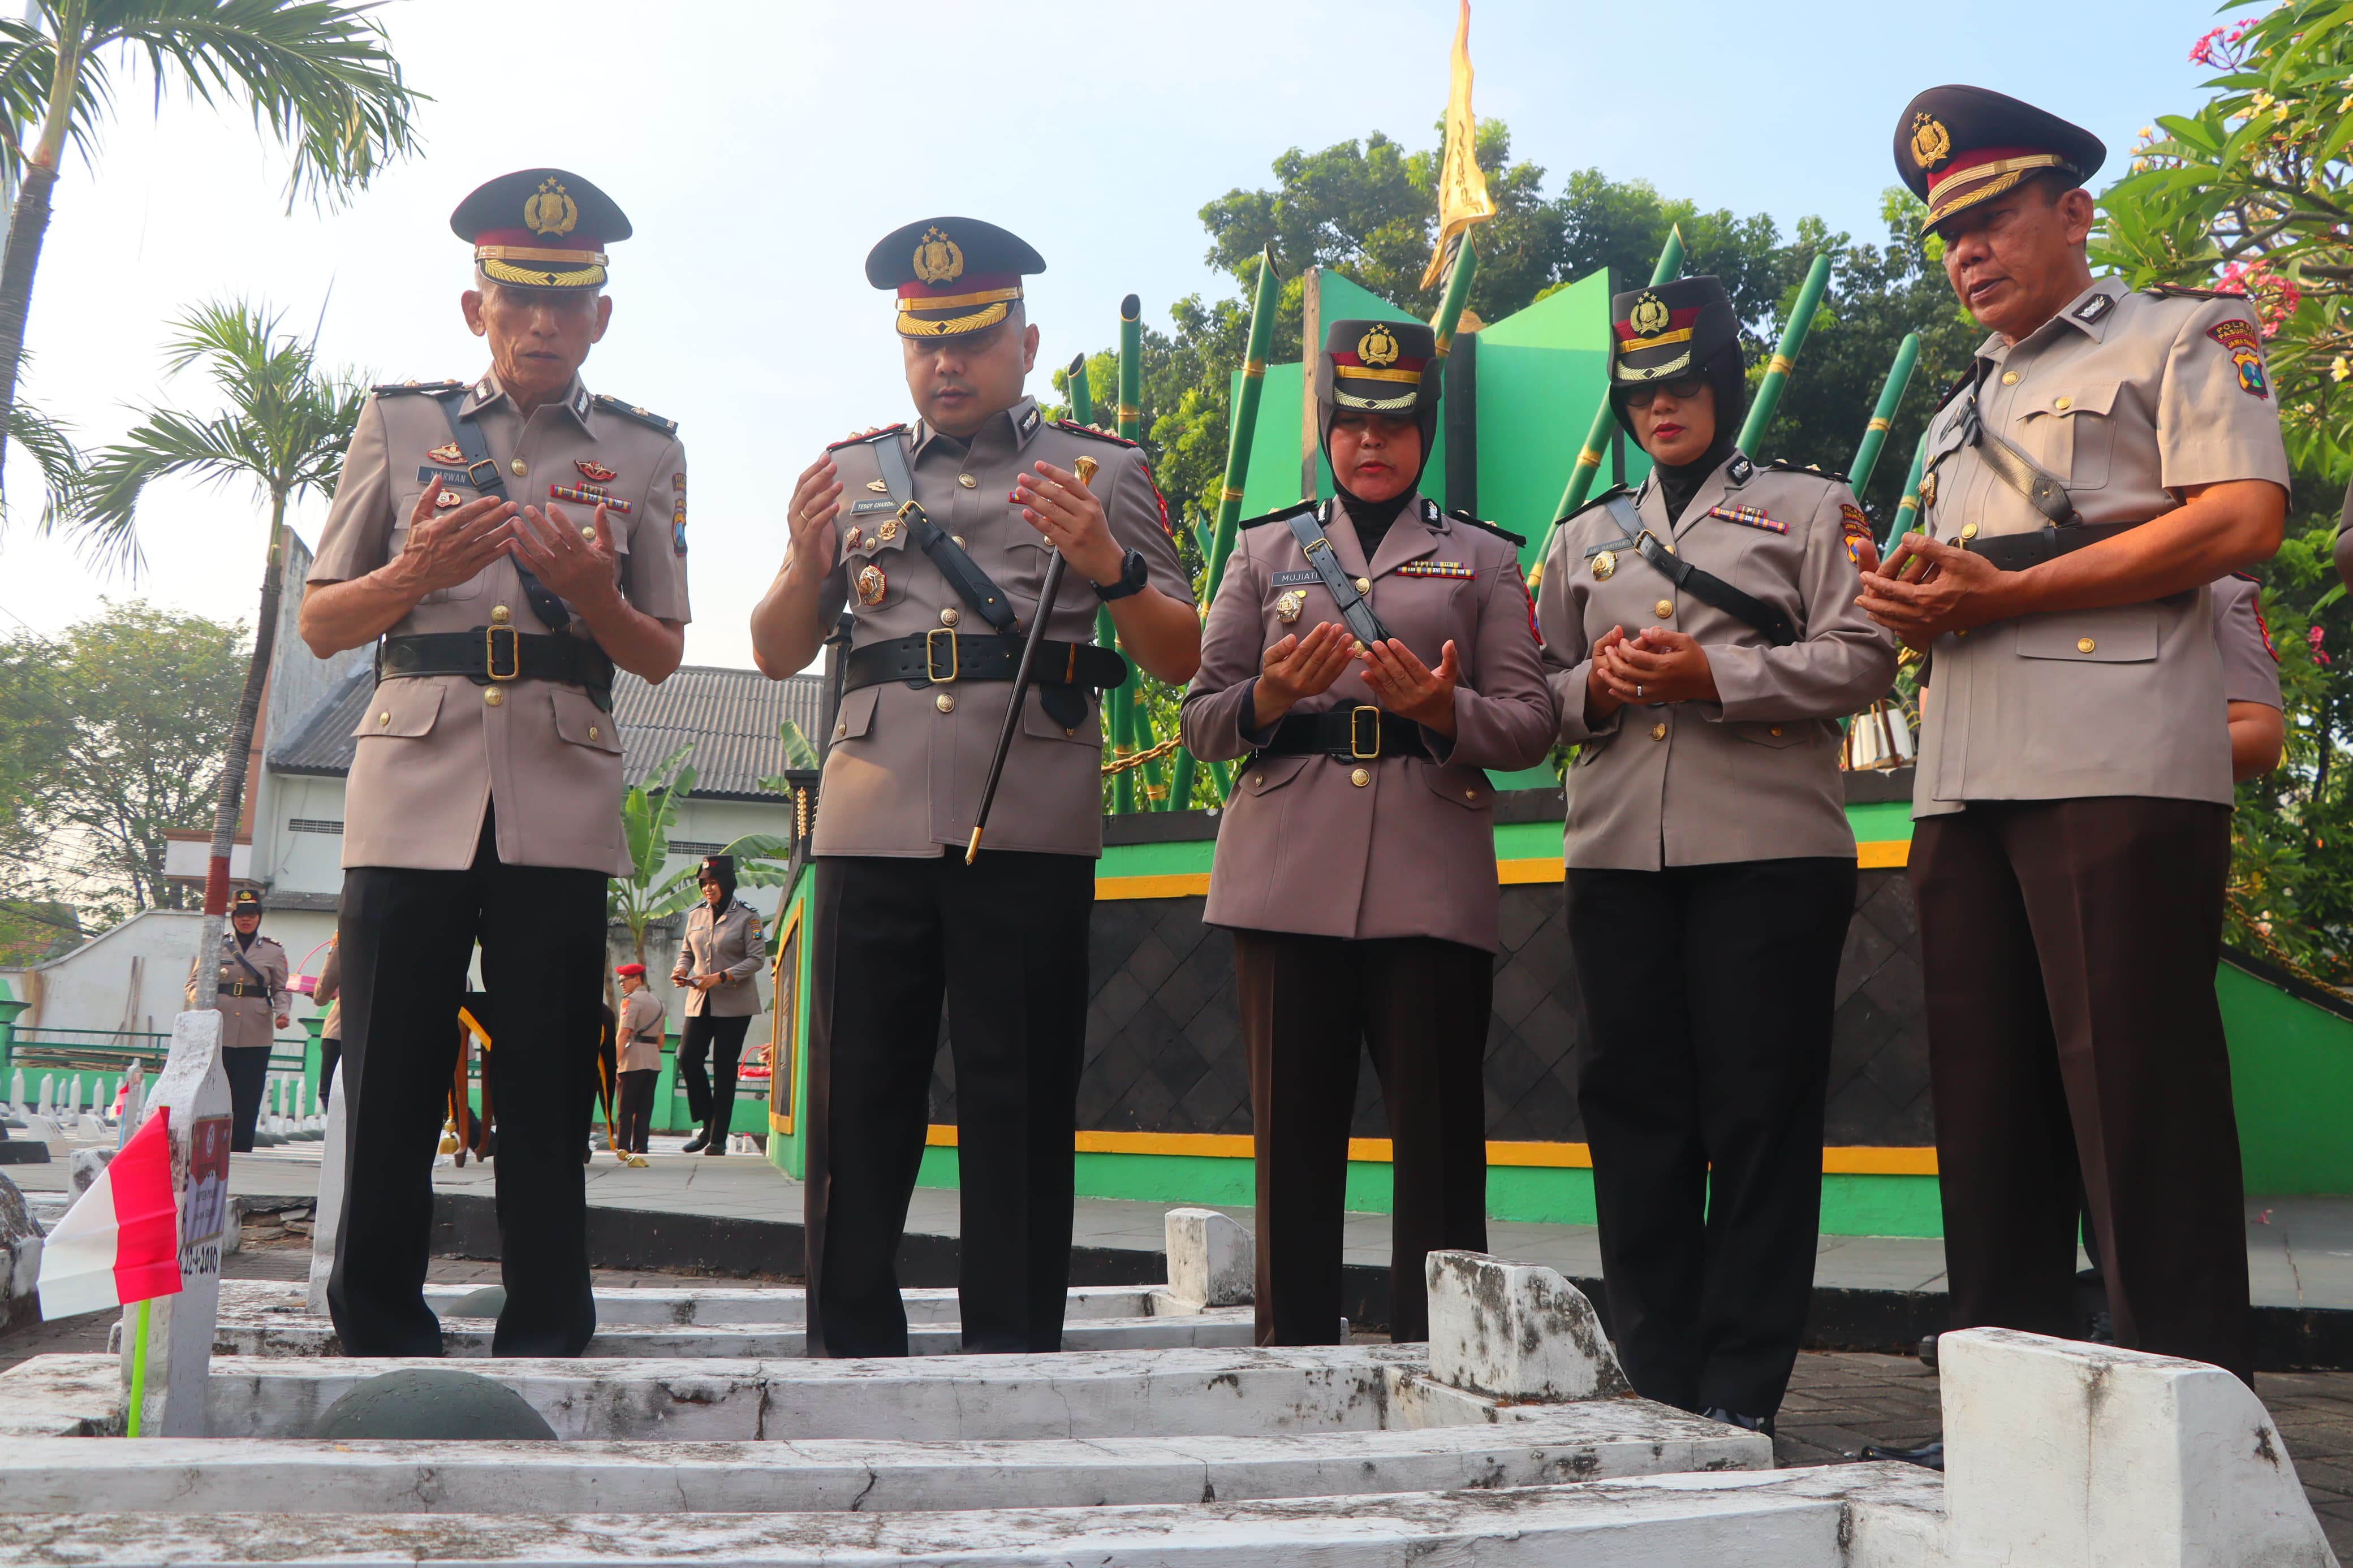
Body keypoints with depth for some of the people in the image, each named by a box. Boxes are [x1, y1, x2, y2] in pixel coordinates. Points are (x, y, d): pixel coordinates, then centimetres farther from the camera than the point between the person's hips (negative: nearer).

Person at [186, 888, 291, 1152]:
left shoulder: (274, 951, 10)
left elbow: (282, 989, 10)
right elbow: (195, 980, 8)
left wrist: (282, 1012, -10)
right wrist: (199, 1000, -14)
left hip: (255, 1038, 0)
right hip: (218, 1033, 0)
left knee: (247, 1100, 0)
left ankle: (239, 1156, 5)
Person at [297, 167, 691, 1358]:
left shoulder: (644, 453, 13)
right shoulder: (398, 424, 14)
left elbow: (662, 656, 12)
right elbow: (320, 624, 12)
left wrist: (592, 591, -10)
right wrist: (417, 572, -9)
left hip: (563, 808, 0)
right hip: (413, 792, 1)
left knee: (546, 1103, 1)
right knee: (388, 1095, -1)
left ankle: (544, 1352, 10)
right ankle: (379, 1348, 11)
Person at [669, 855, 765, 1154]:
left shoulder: (746, 917, -6)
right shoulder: (696, 915, 10)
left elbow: (757, 959, -9)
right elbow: (687, 952, 18)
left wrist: (720, 977, -18)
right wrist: (681, 970, -5)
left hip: (734, 1003, -5)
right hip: (699, 1001, 5)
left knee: (725, 1068, -2)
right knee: (687, 1058, -6)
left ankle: (718, 1138, 6)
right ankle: (707, 1125, 11)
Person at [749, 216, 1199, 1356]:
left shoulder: (1103, 471, 13)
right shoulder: (851, 472, 20)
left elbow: (1181, 660, 8)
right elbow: (778, 656, 18)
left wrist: (1108, 565, -10)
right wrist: (806, 561, -2)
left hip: (1030, 823, -2)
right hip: (874, 820, 2)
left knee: (1020, 1100, -1)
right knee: (859, 1097, 2)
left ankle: (1013, 1356, 8)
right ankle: (850, 1348, 13)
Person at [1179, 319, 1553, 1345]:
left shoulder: (1485, 559, 15)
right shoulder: (1265, 550, 17)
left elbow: (1532, 724, 7)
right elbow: (1200, 721, 11)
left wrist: (1443, 710, -13)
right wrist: (1269, 696, -11)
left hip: (1433, 887, 0)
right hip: (1288, 880, 1)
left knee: (1439, 1144, -2)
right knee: (1294, 1140, 3)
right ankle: (1293, 1366, 13)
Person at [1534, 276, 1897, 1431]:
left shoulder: (1810, 507, 11)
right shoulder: (1583, 538, 23)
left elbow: (1861, 660, -1)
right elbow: (1539, 692, 21)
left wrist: (1712, 674, -12)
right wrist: (1596, 687, -2)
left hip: (1768, 851, -3)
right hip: (1617, 856, 4)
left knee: (1760, 1116, -4)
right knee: (1635, 1114, 3)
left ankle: (1740, 1395, 4)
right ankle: (1658, 1382, 13)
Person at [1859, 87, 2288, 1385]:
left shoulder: (2183, 337, 7)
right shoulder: (1960, 413, 29)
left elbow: (2242, 523, -8)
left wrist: (2003, 593, -12)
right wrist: (1911, 606, 5)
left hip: (2119, 768, -7)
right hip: (1962, 782, 7)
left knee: (2138, 1096, -8)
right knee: (1987, 1098, 6)